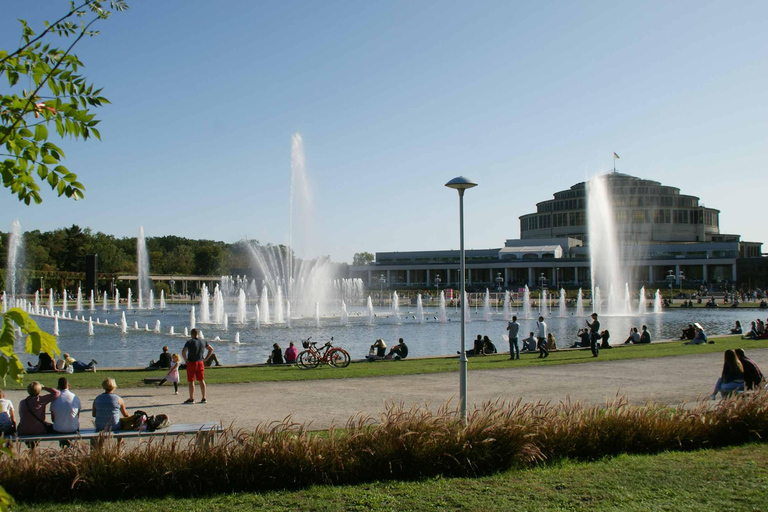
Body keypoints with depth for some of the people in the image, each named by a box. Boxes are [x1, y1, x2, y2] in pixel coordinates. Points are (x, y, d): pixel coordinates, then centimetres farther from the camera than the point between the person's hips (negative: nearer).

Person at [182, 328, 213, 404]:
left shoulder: (189, 342, -10)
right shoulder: (203, 342, 6)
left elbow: (183, 352, -22)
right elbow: (211, 349, 13)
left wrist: (186, 360, -9)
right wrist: (205, 359, 12)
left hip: (191, 363, -5)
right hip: (200, 363, 5)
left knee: (191, 381, 0)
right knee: (201, 381, 10)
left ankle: (191, 399, 1)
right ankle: (204, 398, 11)